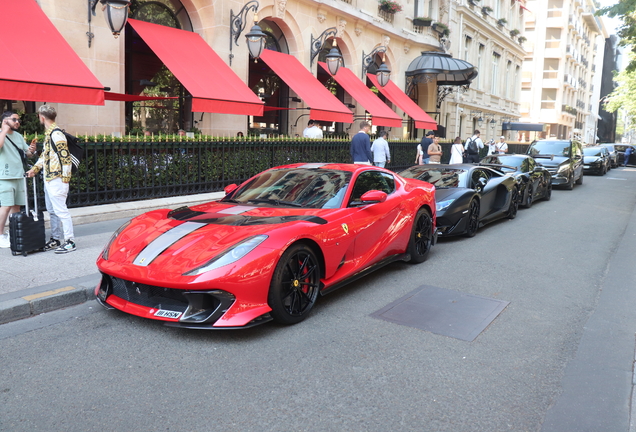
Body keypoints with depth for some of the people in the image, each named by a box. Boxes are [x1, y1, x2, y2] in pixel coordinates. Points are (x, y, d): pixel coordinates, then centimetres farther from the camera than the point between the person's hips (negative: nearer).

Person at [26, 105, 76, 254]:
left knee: (60, 210, -7)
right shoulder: (47, 133, 16)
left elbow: (65, 157, -19)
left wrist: (65, 180, -20)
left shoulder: (56, 134, -15)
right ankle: (56, 239, 24)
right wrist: (35, 168, 14)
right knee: (52, 210, 15)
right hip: (48, 179, 10)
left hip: (56, 179, -10)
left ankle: (70, 241, -1)